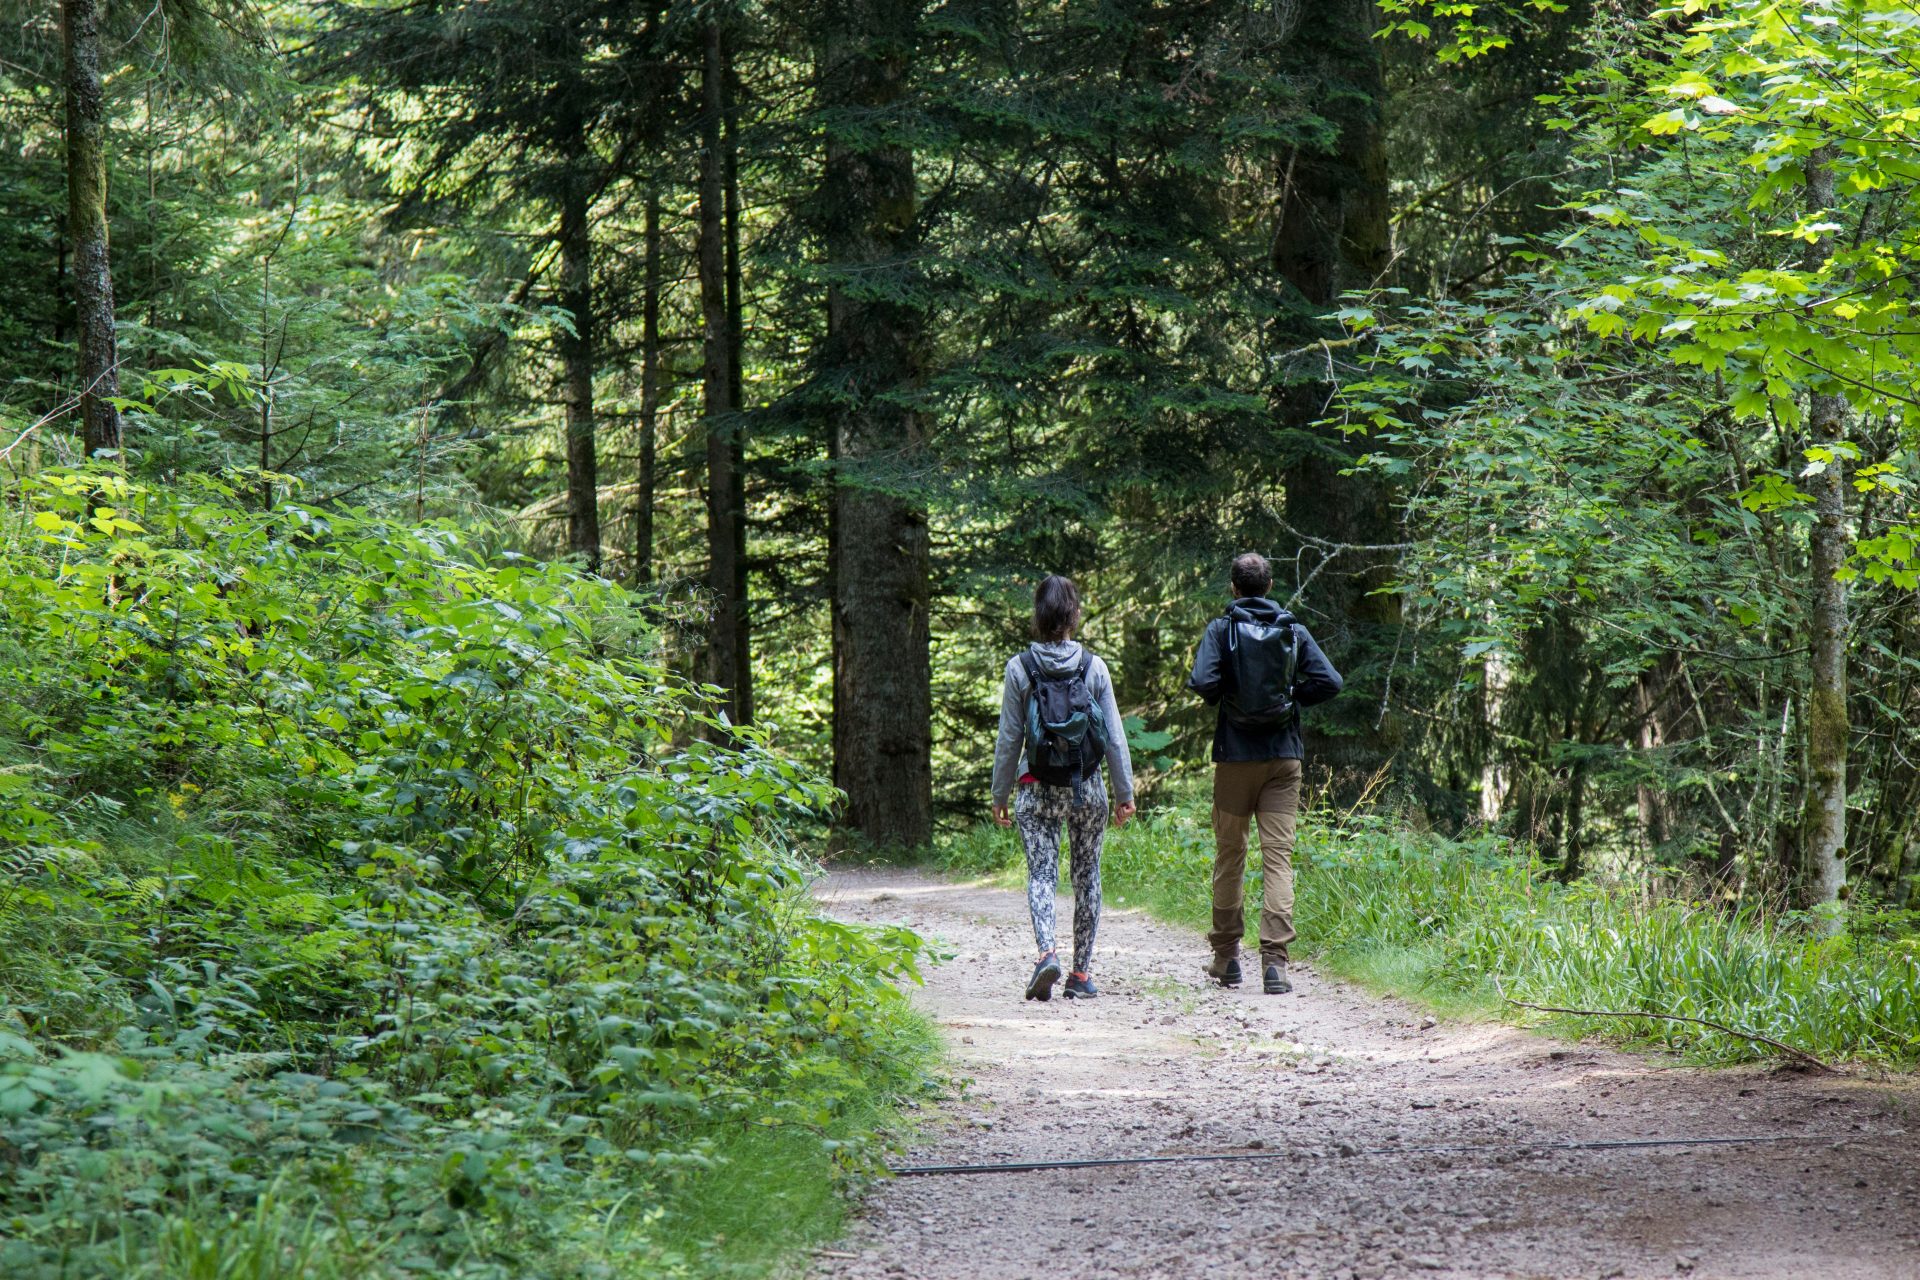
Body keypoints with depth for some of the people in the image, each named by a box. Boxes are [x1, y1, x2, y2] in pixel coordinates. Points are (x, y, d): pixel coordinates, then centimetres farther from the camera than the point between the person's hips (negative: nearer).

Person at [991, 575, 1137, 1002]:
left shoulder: (1019, 668, -5)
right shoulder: (1093, 667, -3)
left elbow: (1009, 738, -1)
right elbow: (1114, 736, -1)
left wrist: (1000, 795, 7)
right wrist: (1125, 792, 7)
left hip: (1038, 790, -1)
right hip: (1087, 788, 1)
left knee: (1041, 874, -1)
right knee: (1086, 878, 11)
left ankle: (1046, 952, -25)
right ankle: (1082, 973, 13)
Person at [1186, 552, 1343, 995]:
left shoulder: (1221, 630, -3)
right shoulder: (1294, 631, 3)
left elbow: (1203, 681, -16)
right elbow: (1330, 681, -5)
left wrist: (1220, 699, 5)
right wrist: (1292, 697, 10)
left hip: (1235, 757, -1)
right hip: (1284, 757, 1)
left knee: (1229, 854, 12)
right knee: (1278, 856, -3)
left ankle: (1226, 956, 19)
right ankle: (1274, 960, -14)